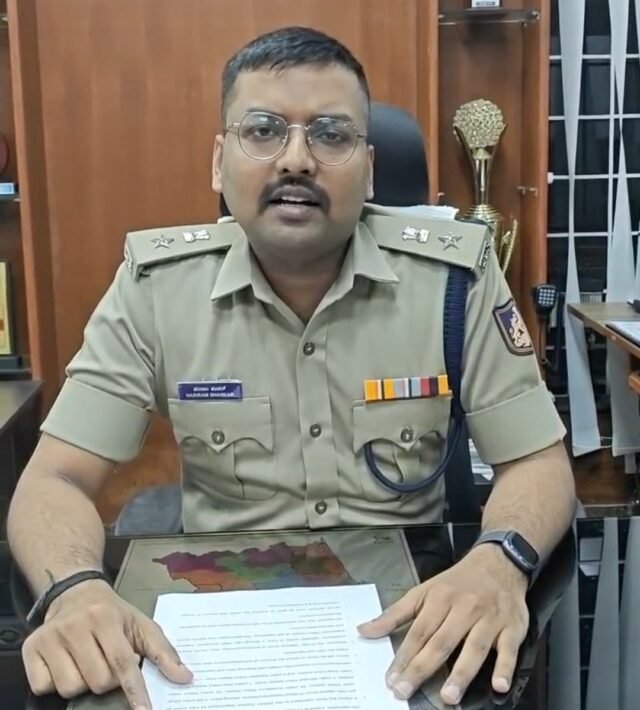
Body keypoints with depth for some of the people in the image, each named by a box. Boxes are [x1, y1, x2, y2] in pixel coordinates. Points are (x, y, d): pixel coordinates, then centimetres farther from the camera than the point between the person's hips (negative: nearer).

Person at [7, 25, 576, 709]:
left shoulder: (455, 274, -8)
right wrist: (74, 590, -30)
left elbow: (538, 464, -5)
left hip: (407, 618, 2)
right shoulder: (156, 283, -7)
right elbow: (55, 479, -7)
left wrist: (501, 560, -28)